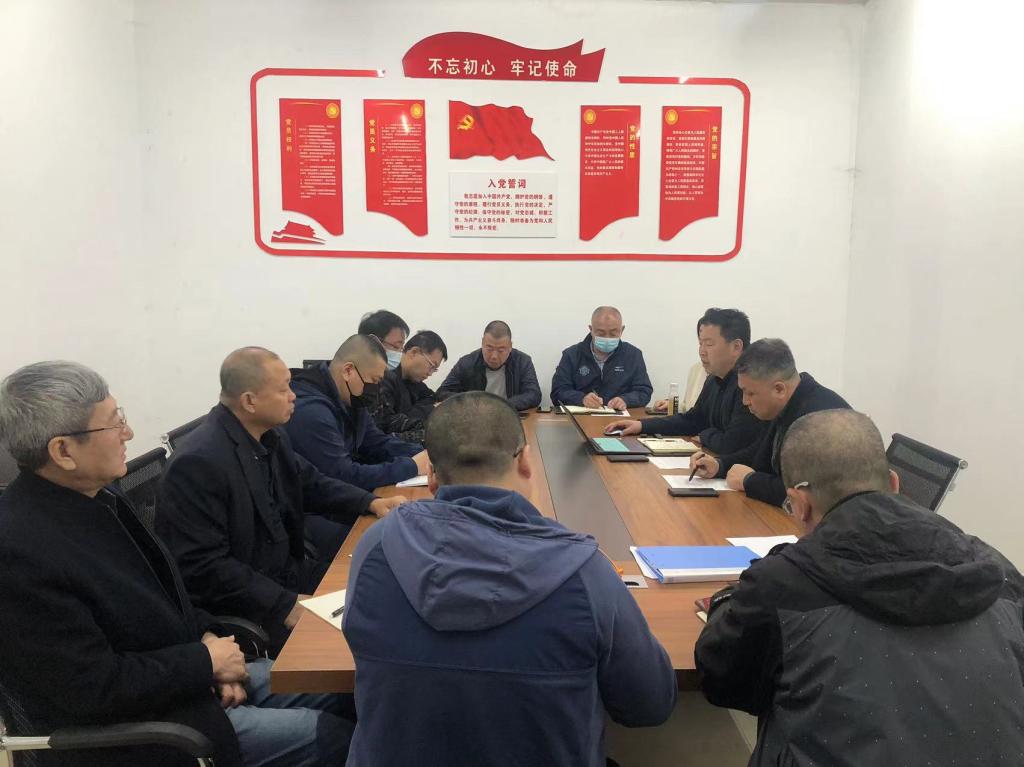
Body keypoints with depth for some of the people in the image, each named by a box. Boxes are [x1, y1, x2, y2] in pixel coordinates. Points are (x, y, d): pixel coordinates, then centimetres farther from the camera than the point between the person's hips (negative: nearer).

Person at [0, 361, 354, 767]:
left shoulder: (94, 496, -2)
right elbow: (97, 689, -26)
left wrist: (207, 636, -4)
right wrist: (205, 660, -15)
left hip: (177, 676, 8)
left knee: (336, 692, 8)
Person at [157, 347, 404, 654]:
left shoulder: (272, 435, 1)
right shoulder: (198, 462, -23)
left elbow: (309, 483, 17)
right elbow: (202, 567, -24)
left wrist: (371, 502, 1)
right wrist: (284, 604, -25)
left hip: (288, 575, 8)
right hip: (236, 608, -8)